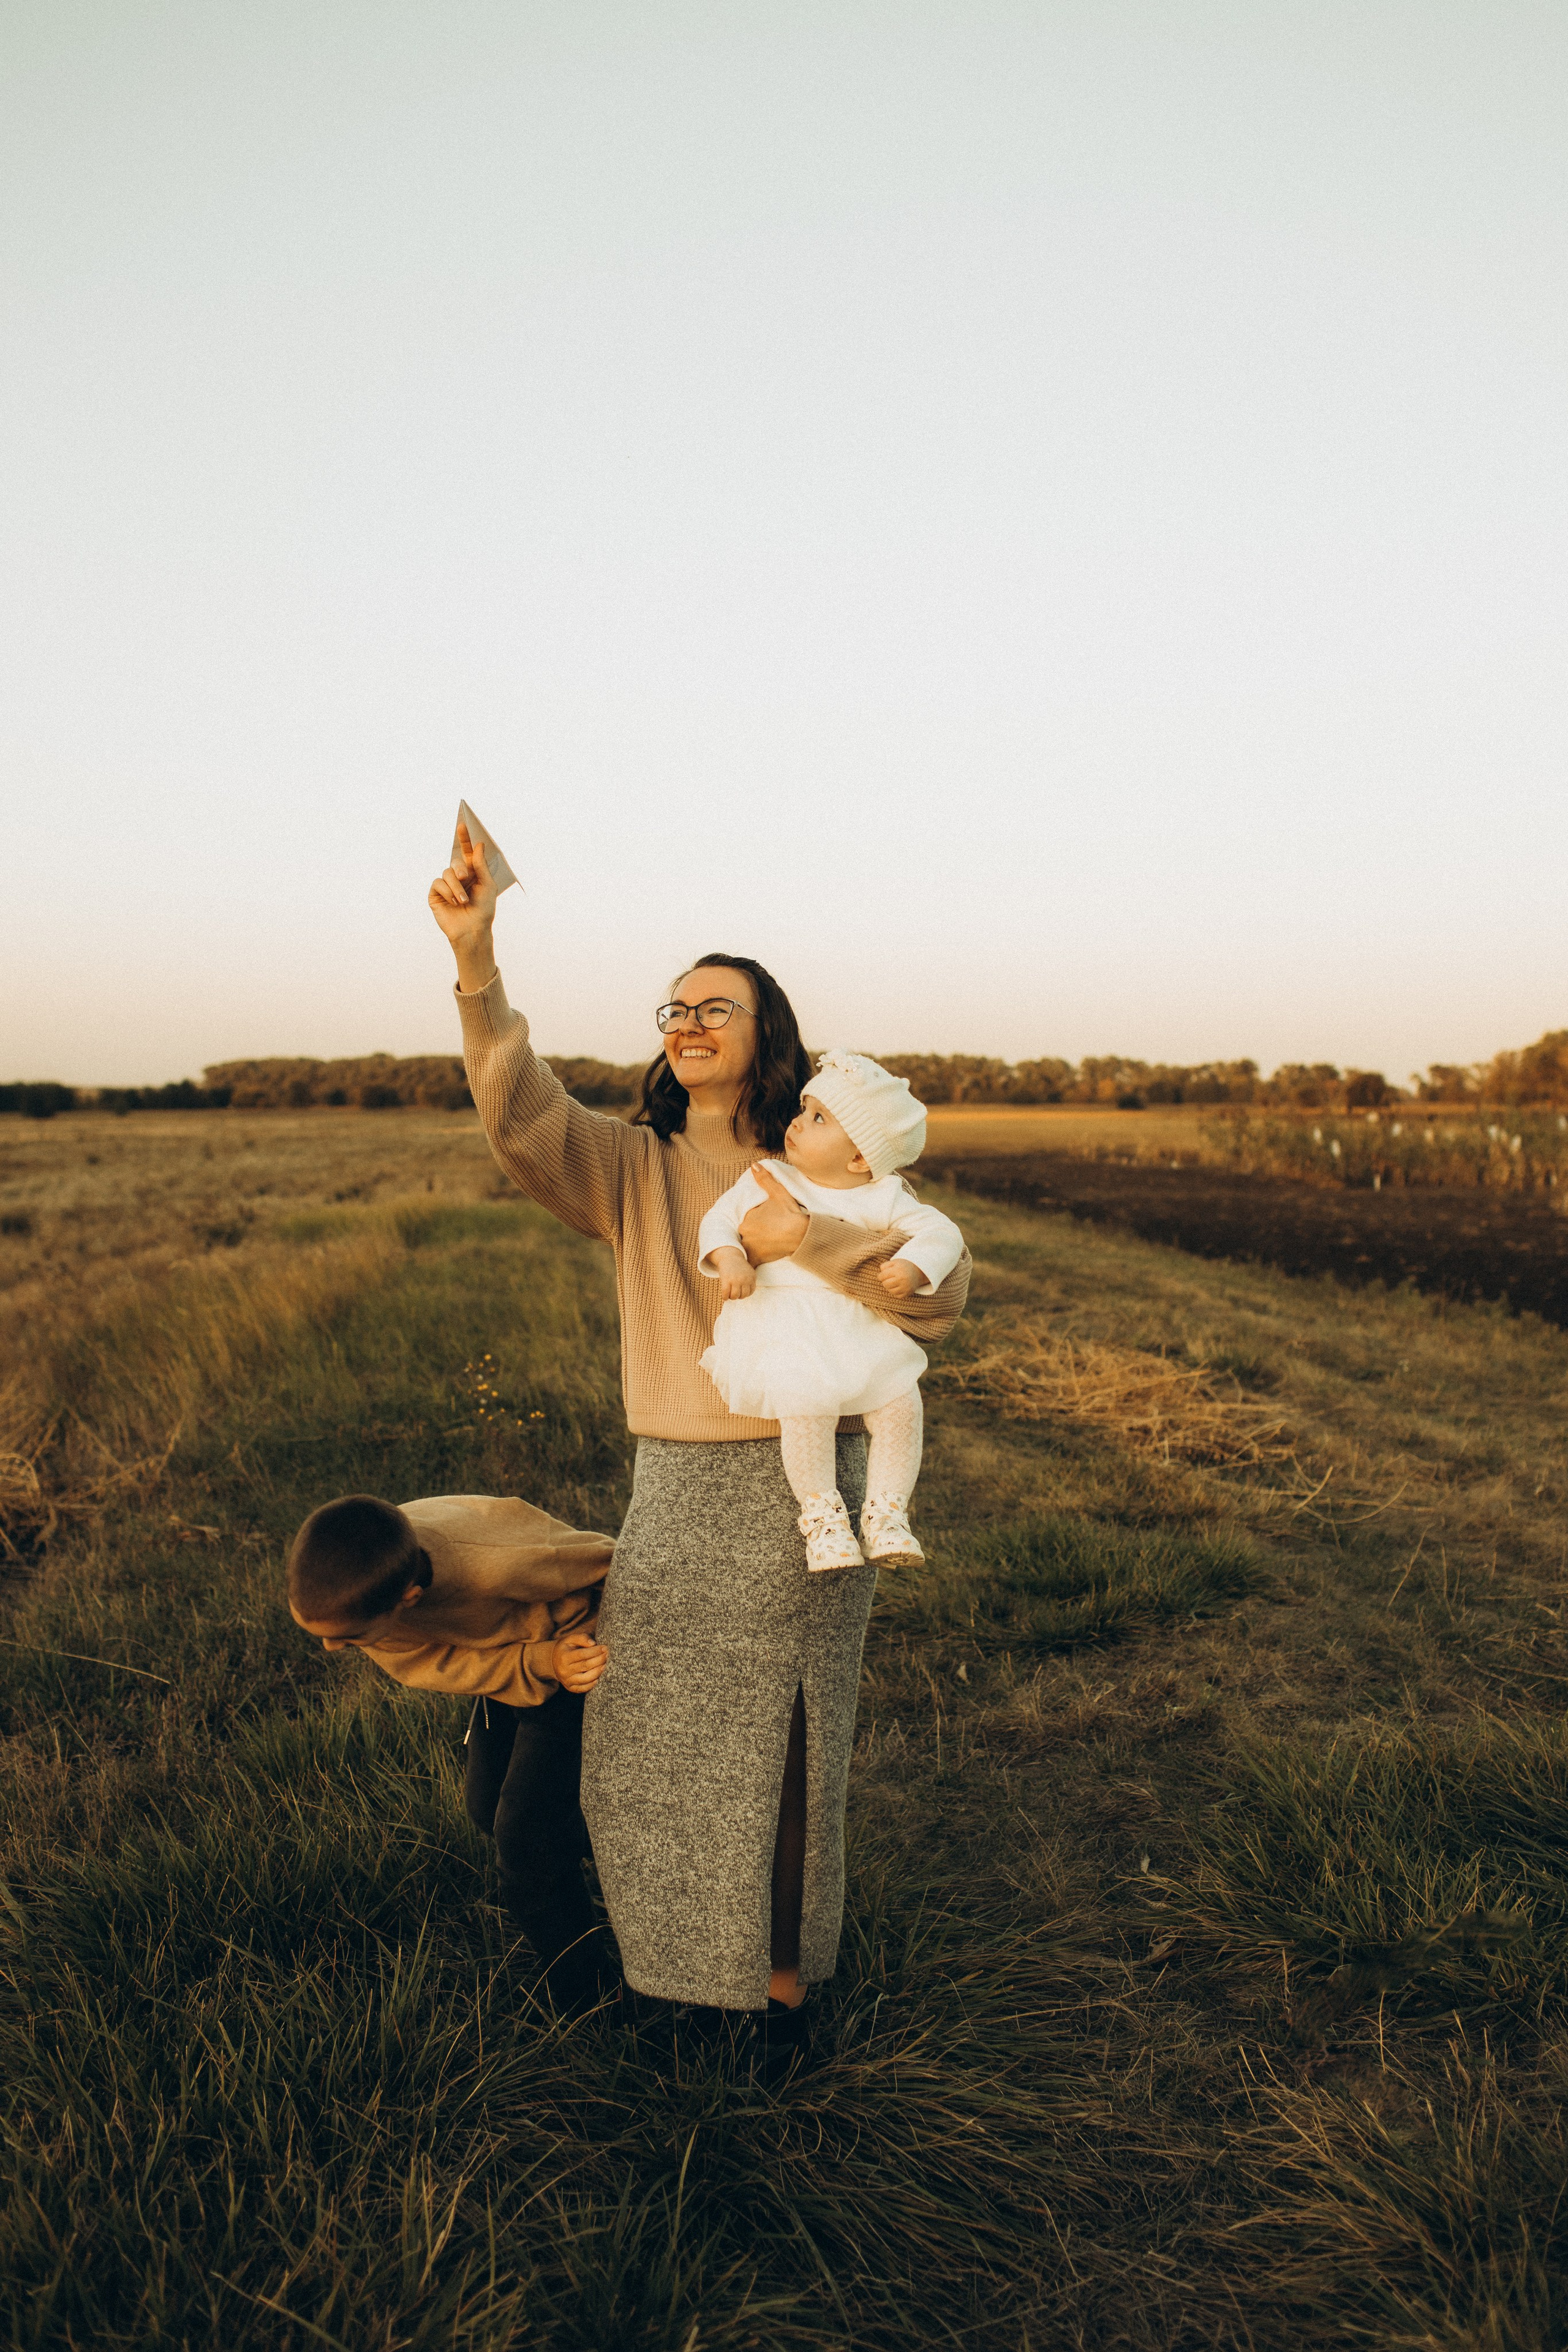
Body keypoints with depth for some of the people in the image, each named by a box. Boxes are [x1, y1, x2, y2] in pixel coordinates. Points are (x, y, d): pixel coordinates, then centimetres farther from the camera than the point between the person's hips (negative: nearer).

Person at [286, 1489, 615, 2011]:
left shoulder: (494, 1563, -45)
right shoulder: (342, 1589, -28)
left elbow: (620, 1563, -30)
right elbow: (432, 1665, -23)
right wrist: (540, 1665, -38)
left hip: (578, 1644, -7)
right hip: (503, 1662, 7)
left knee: (525, 1837, -10)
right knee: (488, 1808, 23)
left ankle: (580, 1997, 11)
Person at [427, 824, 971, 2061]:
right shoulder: (632, 1166, 0)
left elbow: (941, 1293, -11)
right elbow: (522, 1117, -20)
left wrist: (809, 1240, -22)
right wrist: (476, 959, -32)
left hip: (802, 1489, -2)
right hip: (676, 1493, 3)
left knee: (777, 1753, 11)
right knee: (653, 1746, 17)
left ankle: (782, 1979, 36)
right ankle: (691, 1941, 47)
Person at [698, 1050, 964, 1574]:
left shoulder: (883, 1200, 6)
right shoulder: (766, 1180, 8)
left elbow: (941, 1232, 7)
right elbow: (718, 1221, 7)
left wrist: (912, 1266, -13)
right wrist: (729, 1257, -14)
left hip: (858, 1328, 2)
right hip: (781, 1327, -2)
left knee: (901, 1403, -16)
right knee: (807, 1406, -27)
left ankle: (885, 1511, 5)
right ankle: (822, 1513, -4)